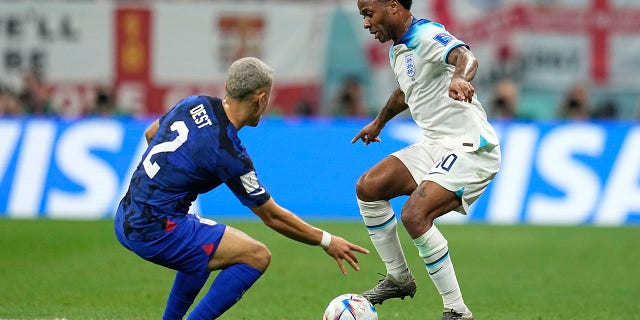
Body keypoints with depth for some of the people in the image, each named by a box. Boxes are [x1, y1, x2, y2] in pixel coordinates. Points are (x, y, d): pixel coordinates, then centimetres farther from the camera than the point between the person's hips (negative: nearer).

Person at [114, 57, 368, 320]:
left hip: (127, 218, 9)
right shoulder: (229, 154, -18)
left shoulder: (194, 104, 3)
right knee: (257, 256, -9)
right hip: (156, 232, -9)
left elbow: (150, 134, 23)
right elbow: (272, 216, -8)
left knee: (208, 245, 33)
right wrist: (326, 241, 2)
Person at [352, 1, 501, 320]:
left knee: (414, 215, -25)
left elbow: (466, 57, -39)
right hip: (436, 146, 10)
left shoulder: (427, 35, -17)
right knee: (368, 187, 6)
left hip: (469, 148, -10)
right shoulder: (397, 50, 14)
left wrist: (459, 78, -62)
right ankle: (398, 278, 18)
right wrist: (379, 122, 52)